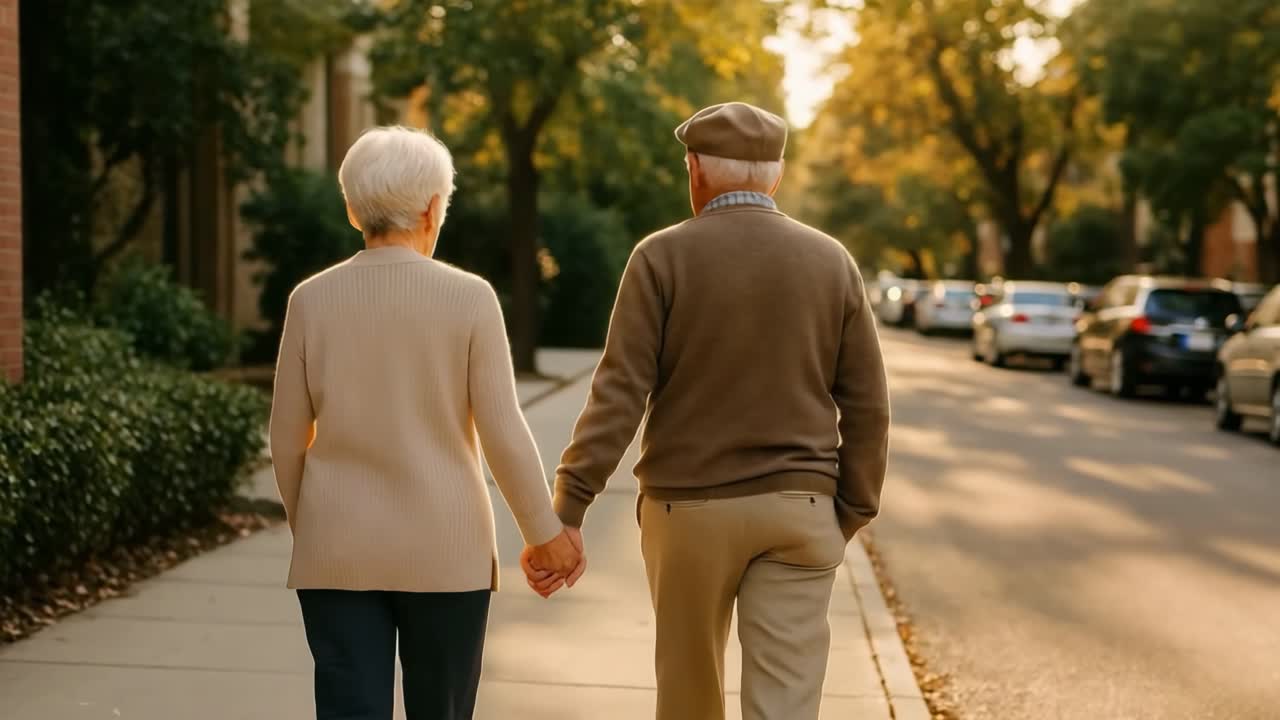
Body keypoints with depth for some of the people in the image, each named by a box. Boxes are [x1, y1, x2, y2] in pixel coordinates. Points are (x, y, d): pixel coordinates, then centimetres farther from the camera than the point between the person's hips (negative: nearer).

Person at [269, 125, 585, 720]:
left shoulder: (312, 299, -2)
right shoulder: (468, 297, -9)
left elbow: (288, 436, 3)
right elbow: (502, 431, -9)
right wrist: (545, 531, 2)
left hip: (340, 551, 1)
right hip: (443, 550, -1)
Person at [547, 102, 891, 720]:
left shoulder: (663, 257, -6)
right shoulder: (831, 262, 2)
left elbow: (620, 391, -14)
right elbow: (866, 405, 2)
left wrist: (567, 508, -14)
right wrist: (852, 512, 12)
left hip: (688, 507, -1)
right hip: (796, 509, 1)